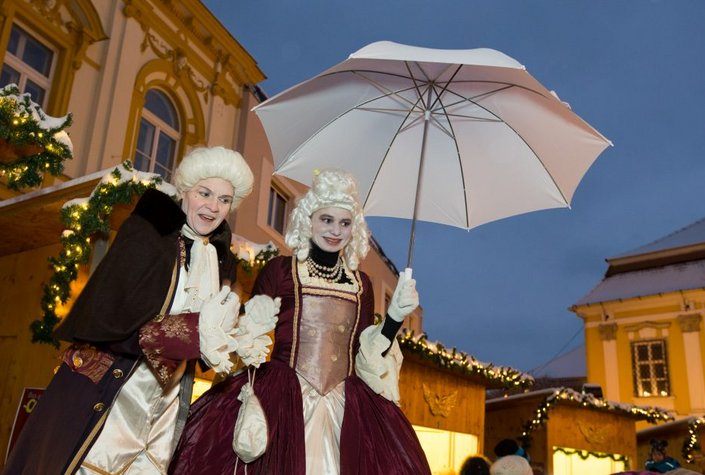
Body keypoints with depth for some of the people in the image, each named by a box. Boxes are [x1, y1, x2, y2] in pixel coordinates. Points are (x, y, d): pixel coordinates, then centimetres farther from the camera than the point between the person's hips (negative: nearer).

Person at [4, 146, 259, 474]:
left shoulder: (223, 262, 5)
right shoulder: (147, 236, -12)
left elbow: (218, 328, 10)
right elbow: (104, 318, -20)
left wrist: (242, 345, -12)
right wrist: (192, 332, -24)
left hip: (166, 404, 5)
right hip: (105, 393, -5)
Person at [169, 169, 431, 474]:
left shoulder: (361, 284, 12)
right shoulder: (279, 270, 2)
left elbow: (367, 356, 10)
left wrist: (395, 317, -3)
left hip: (344, 405, 3)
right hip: (280, 397, -3)